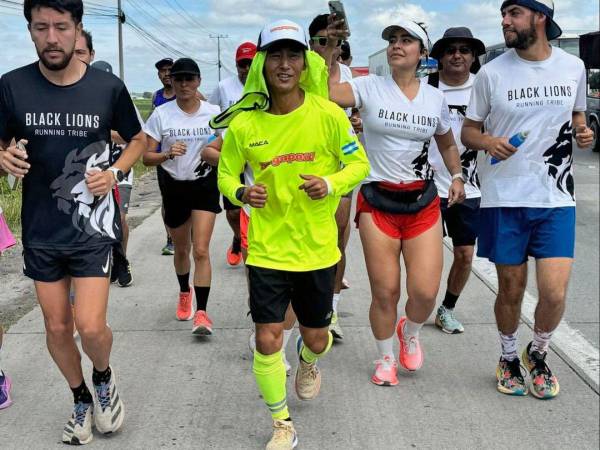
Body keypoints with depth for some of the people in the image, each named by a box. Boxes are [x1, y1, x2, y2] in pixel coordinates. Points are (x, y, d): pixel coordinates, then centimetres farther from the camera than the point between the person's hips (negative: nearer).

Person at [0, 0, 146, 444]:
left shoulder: (108, 87, -8)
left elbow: (138, 139, 8)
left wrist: (115, 172, -9)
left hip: (93, 225, -2)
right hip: (41, 229, 2)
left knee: (91, 328, -9)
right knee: (57, 328, 12)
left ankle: (104, 378, 26)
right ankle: (82, 401, 37)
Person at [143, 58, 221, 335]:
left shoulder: (213, 113, -4)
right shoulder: (161, 114, -5)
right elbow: (146, 157, -6)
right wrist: (167, 154, -26)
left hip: (204, 186, -1)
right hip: (174, 187, 1)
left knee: (201, 251, -11)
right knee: (181, 250, 17)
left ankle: (201, 312, -8)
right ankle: (185, 292, 45)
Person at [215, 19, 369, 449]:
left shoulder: (328, 115, -10)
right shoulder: (244, 123, -7)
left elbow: (359, 164, 0)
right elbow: (226, 174, 6)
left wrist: (330, 184, -20)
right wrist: (241, 193, -17)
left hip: (317, 248, 0)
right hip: (266, 248, 0)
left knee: (316, 337, 15)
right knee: (267, 340, -4)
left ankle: (308, 361, 55)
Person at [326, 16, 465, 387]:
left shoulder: (435, 97, 6)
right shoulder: (369, 87, -3)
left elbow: (447, 144, 21)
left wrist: (457, 176, 8)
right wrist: (328, 48, -26)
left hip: (423, 203, 2)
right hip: (377, 202, -2)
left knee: (425, 292, -4)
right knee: (385, 292, 2)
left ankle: (411, 331, 31)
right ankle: (386, 358, 27)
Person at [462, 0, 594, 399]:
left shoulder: (573, 67, 4)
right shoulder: (492, 73, -2)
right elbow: (469, 131, 6)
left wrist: (583, 132, -3)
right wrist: (488, 141, -17)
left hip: (556, 199, 1)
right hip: (505, 197, -1)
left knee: (555, 294, -6)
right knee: (511, 290, 8)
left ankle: (538, 355, 24)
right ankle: (509, 359, 34)